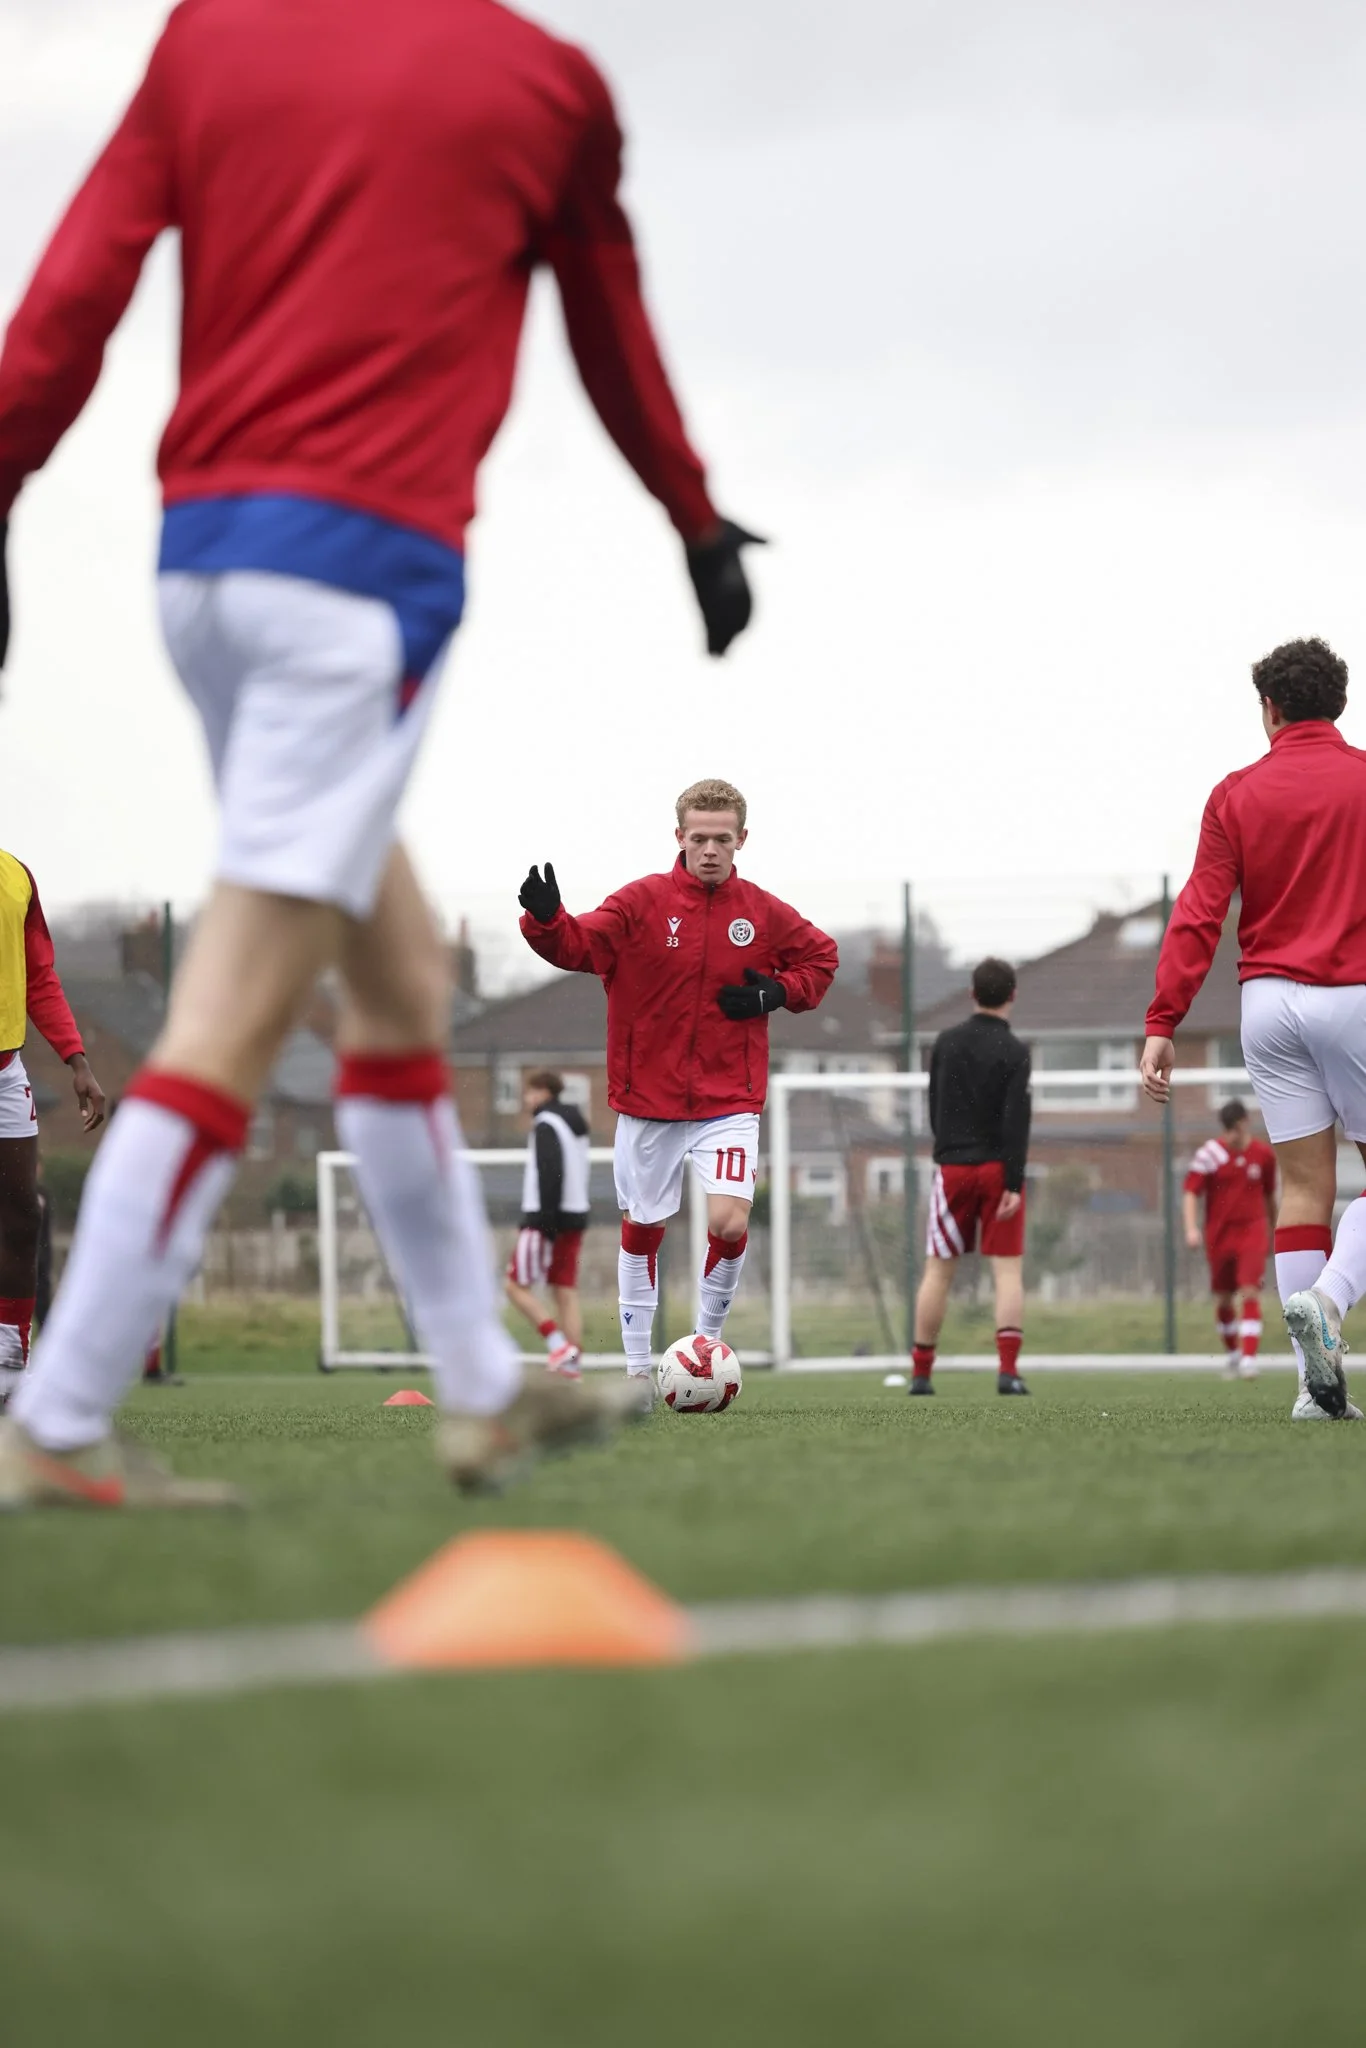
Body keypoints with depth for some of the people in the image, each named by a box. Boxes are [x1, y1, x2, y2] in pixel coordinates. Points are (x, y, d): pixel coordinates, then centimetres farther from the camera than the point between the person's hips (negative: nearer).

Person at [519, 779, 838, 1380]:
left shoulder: (764, 914, 1)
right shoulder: (642, 902, -4)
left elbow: (821, 958, 16)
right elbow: (578, 946, -12)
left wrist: (777, 993, -2)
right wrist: (545, 918, -33)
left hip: (728, 1102, 0)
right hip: (647, 1099, 0)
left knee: (729, 1222, -17)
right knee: (642, 1228, 9)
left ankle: (707, 1342, 7)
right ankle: (638, 1368, 24)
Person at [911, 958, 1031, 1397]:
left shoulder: (946, 1042, 5)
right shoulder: (1013, 1052, -8)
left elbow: (933, 1107, 12)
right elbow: (1015, 1121, -15)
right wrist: (1014, 1183, -16)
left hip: (953, 1167, 3)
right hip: (997, 1170, -3)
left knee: (938, 1271, 7)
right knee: (1007, 1269, -3)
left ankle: (921, 1372, 9)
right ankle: (1008, 1369, -14)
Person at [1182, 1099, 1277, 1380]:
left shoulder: (1264, 1155, 2)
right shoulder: (1210, 1153, -6)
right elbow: (1191, 1191, -8)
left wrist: (1272, 1231, 23)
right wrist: (1191, 1228, -21)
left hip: (1252, 1233, -1)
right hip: (1219, 1235, 1)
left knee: (1250, 1293, -15)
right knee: (1223, 1299, 10)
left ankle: (1249, 1360, -19)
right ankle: (1233, 1354, 30)